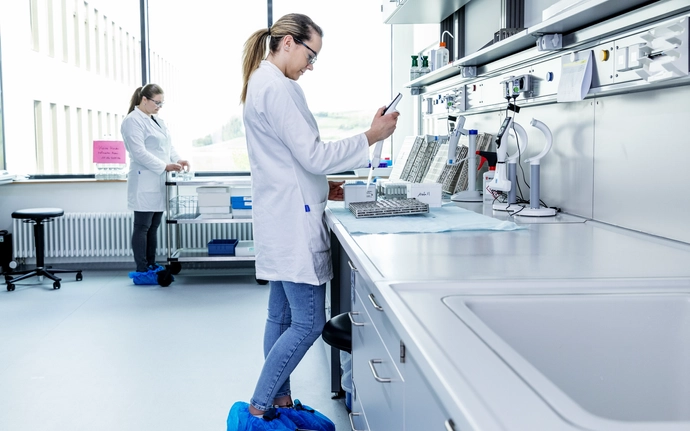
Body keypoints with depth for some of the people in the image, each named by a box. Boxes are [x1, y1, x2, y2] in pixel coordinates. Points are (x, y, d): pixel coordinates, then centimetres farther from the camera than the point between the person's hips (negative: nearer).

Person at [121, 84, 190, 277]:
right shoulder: (133, 121, -10)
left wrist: (177, 160, -1)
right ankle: (142, 270, 0)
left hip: (158, 183, 8)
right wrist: (164, 166, -22)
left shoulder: (158, 121, 17)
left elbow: (168, 146, 18)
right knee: (142, 227, -4)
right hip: (144, 183, -8)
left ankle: (151, 265, 18)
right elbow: (139, 152, -18)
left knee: (154, 226, 11)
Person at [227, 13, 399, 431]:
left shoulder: (263, 83, 17)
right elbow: (313, 155, -19)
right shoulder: (277, 88, -16)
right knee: (309, 322, -6)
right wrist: (371, 136, -13)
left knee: (283, 317, 14)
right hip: (294, 220, -11)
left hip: (284, 217, 11)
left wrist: (321, 186, 16)